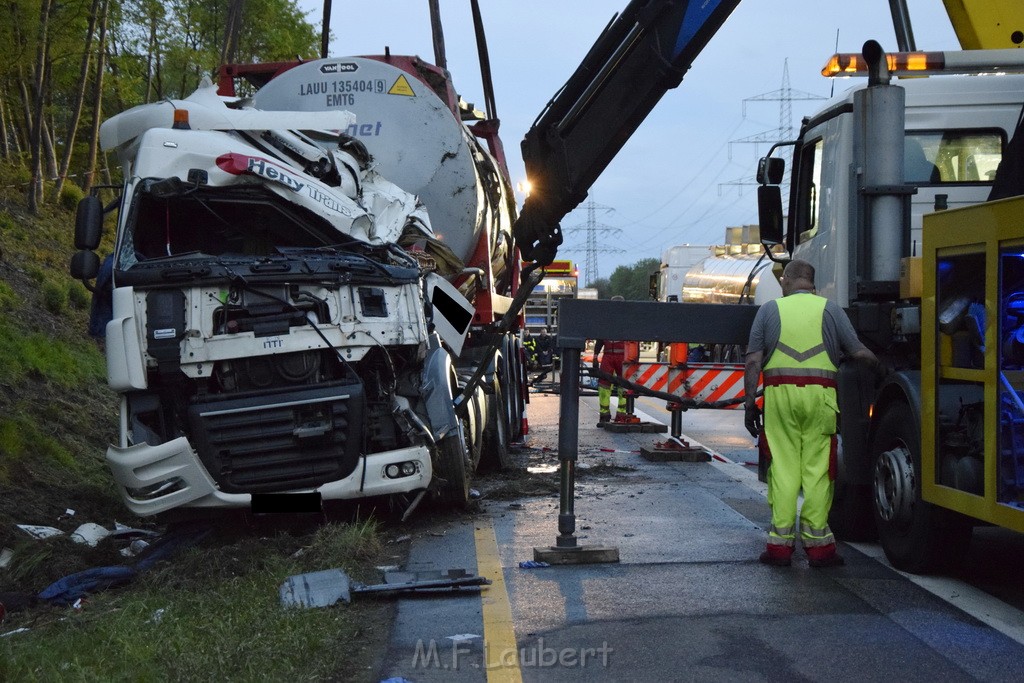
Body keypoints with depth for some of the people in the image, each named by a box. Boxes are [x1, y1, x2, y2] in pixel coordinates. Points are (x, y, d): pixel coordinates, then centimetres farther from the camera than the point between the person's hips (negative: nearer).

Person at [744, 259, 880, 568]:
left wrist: (750, 403, 6)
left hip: (779, 393, 0)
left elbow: (753, 361, 3)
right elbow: (859, 352, 6)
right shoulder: (830, 309, 9)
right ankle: (817, 543, 4)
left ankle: (780, 542, 3)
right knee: (817, 470, 2)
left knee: (782, 467, 3)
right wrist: (880, 364, 25)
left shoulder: (770, 309, 9)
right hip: (819, 394, 0)